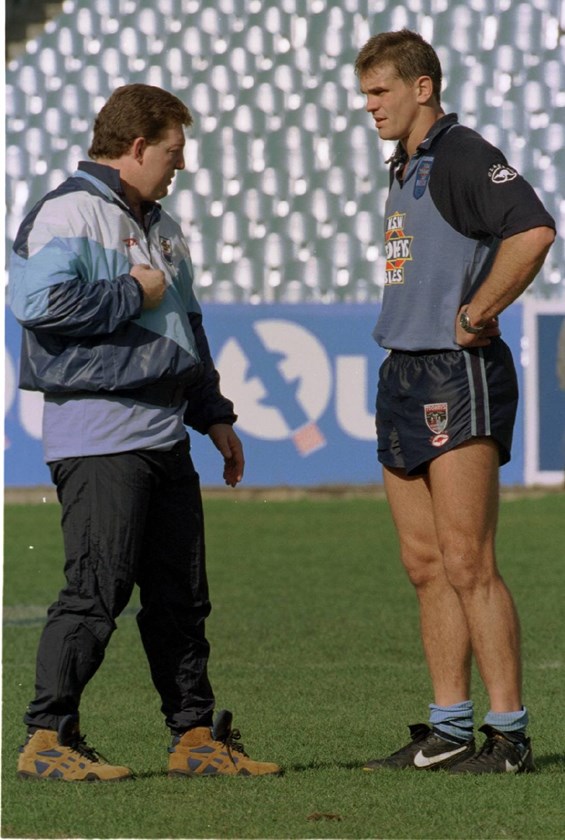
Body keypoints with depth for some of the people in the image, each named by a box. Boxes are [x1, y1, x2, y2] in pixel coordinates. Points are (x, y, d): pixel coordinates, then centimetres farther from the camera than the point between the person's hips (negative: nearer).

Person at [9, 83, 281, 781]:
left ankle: (196, 736, 16)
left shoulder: (161, 227, 22)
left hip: (165, 435, 9)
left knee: (181, 595, 10)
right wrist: (133, 292, -13)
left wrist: (213, 414, 24)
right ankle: (47, 740, -7)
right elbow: (39, 301, -24)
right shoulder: (67, 214, -8)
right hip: (97, 440, -9)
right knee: (96, 592, -11)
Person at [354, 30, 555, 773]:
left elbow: (533, 231, -27)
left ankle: (509, 734, -9)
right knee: (425, 565, 8)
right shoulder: (405, 170, 18)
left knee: (467, 565, -11)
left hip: (458, 378, -10)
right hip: (405, 376, 10)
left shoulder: (463, 156, -11)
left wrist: (479, 315, -19)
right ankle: (447, 731, 12)